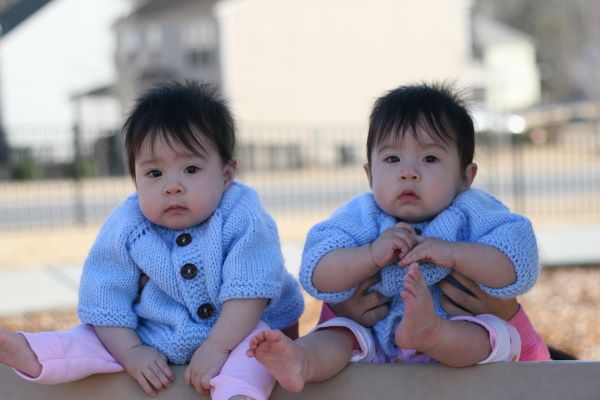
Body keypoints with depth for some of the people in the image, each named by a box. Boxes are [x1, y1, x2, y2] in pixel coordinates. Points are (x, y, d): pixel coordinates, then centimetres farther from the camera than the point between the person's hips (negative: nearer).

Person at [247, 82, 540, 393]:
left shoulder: (472, 213, -4)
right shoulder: (361, 217, 0)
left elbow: (518, 269, -17)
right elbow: (317, 277, -10)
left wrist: (451, 253, -27)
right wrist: (373, 255, -25)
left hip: (459, 334, -2)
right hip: (374, 342, 2)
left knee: (498, 333, -29)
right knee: (339, 333, -22)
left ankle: (428, 331, -58)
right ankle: (301, 360, -54)